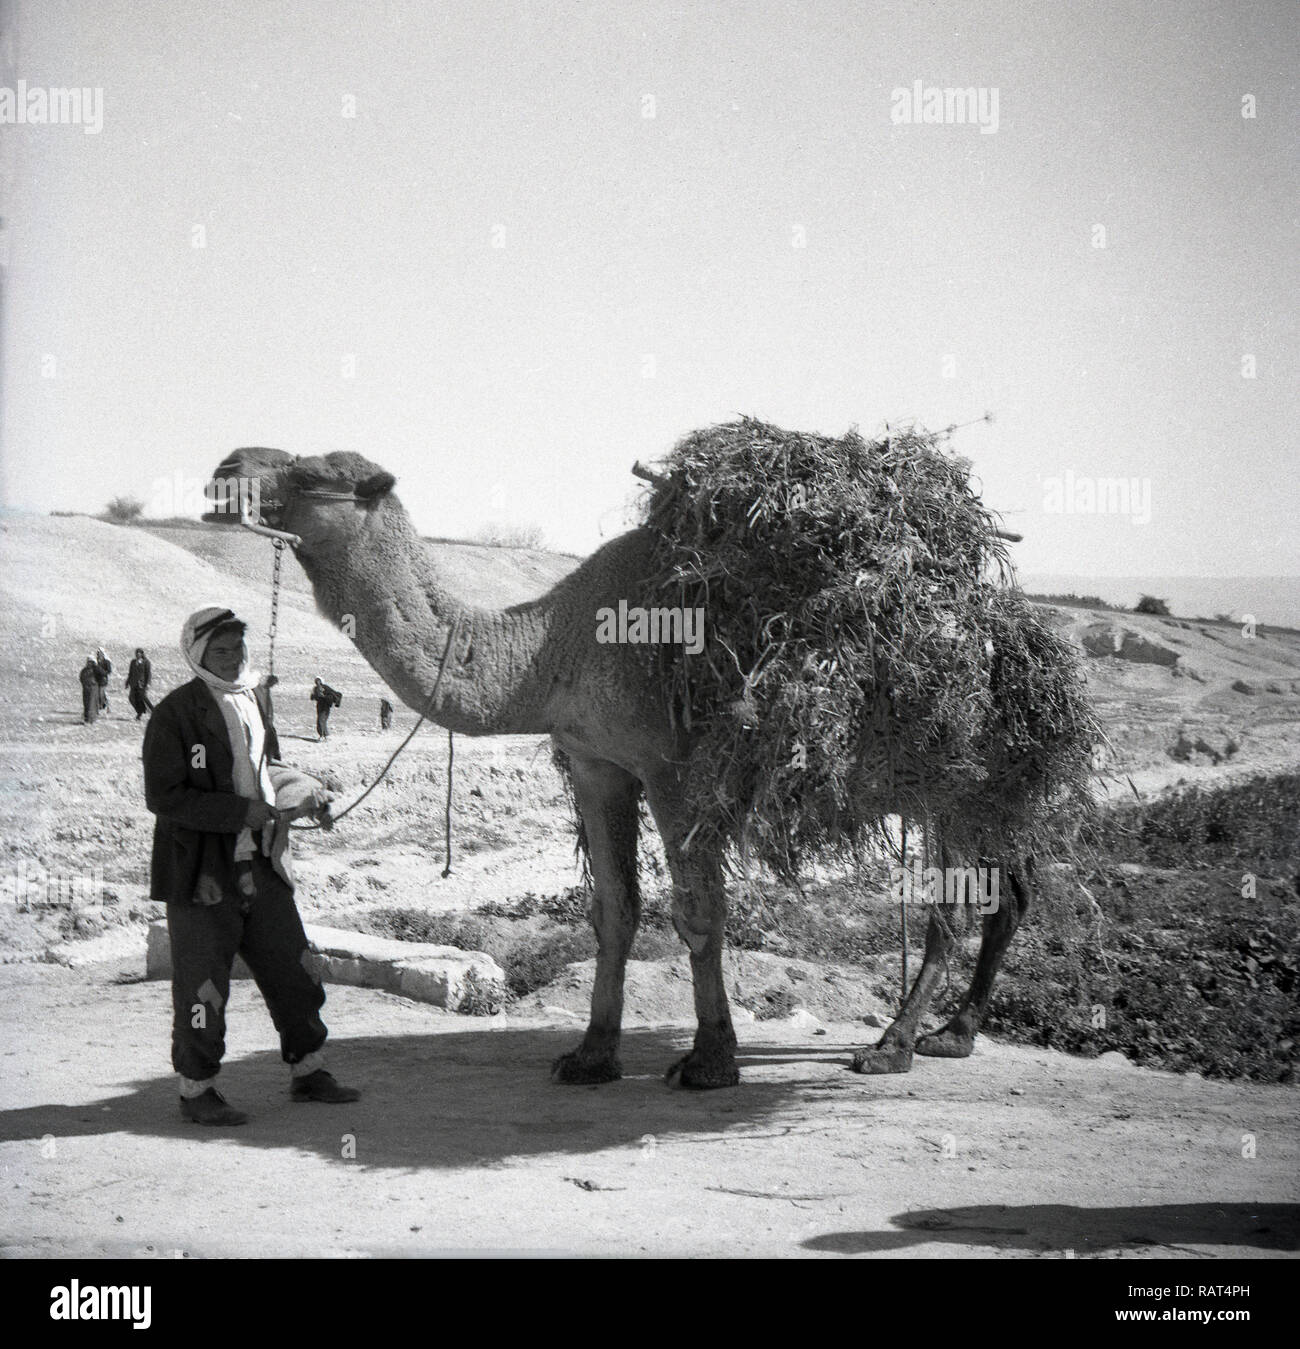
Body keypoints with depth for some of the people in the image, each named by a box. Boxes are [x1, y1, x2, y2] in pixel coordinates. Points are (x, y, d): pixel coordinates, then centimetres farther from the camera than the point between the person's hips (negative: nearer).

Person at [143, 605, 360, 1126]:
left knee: (292, 966, 12)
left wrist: (307, 795, 6)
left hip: (260, 863, 7)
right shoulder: (175, 713, -11)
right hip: (200, 873, -7)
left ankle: (307, 1071, 27)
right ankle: (196, 1090, 16)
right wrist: (242, 811, -21)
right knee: (202, 981, 1)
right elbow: (163, 796, -16)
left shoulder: (248, 701, 13)